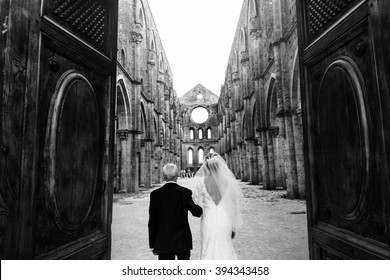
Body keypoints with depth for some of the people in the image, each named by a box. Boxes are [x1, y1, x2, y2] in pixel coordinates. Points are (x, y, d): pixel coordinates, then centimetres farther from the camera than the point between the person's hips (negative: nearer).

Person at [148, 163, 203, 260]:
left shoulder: (155, 194, -7)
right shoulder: (185, 192, -11)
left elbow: (152, 222, -3)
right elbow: (196, 212, -16)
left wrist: (152, 244, 5)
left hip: (163, 243, 1)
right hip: (183, 241, 0)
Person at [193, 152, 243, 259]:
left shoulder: (201, 182, -10)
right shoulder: (229, 181, -6)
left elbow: (196, 202, 2)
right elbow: (234, 206, -1)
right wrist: (234, 227, 10)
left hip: (209, 221, -1)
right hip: (225, 222, 2)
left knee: (209, 252, 11)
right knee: (226, 249, 19)